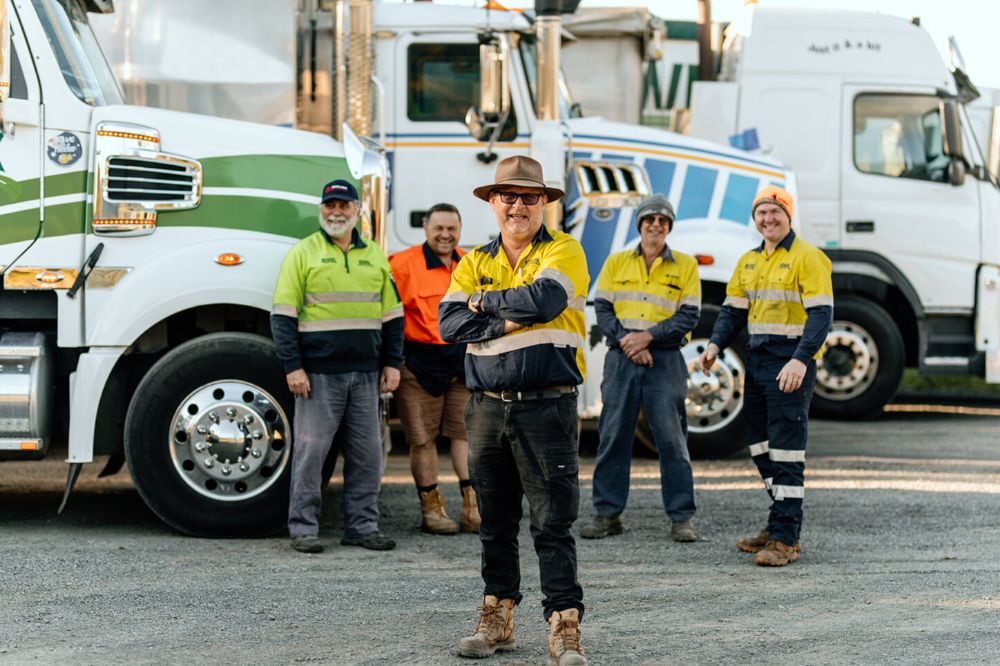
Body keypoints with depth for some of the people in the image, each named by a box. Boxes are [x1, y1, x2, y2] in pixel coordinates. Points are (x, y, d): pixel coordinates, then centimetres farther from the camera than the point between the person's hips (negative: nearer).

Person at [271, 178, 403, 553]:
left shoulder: (374, 256, 15)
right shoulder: (303, 253, 2)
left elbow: (392, 315, 19)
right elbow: (283, 316, -3)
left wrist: (392, 362, 10)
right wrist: (292, 366, -10)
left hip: (365, 374, 4)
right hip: (318, 373, -4)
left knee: (367, 452, 6)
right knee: (311, 449, -3)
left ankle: (362, 526, 13)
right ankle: (303, 528, 3)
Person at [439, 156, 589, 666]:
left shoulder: (563, 251, 1)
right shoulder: (475, 263, 13)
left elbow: (546, 298, -19)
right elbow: (450, 323, -1)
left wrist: (488, 302, -6)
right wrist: (507, 321, -13)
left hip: (547, 407, -5)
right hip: (488, 407, 5)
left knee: (553, 523, -7)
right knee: (495, 522, 11)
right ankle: (497, 619, 21)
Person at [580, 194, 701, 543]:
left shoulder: (685, 265, 6)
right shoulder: (616, 263, 11)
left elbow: (688, 317, -1)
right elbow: (602, 309, 5)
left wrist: (648, 336, -13)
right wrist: (626, 341, -11)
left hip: (665, 360, -2)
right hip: (621, 358, 2)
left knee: (672, 438, -3)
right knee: (613, 436, 2)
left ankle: (681, 518, 1)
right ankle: (607, 514, 9)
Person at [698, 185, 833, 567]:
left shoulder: (807, 258, -8)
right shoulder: (748, 262, 16)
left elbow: (821, 314, -15)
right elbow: (734, 310, 19)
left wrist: (801, 360, -27)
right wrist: (716, 344, 0)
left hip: (791, 365, -8)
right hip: (757, 360, 8)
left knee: (785, 450, -8)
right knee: (760, 446, 12)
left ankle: (785, 539, -6)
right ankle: (780, 524, 23)